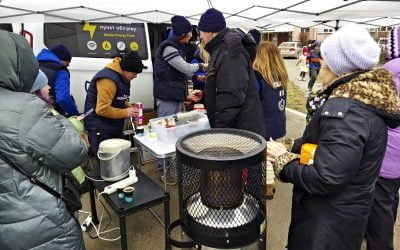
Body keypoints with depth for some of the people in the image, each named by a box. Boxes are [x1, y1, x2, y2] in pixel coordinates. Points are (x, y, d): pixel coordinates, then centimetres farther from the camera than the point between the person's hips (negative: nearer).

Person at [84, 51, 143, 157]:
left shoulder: (122, 76, 6)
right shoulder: (108, 79, -24)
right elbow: (102, 109, -27)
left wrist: (127, 105, 0)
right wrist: (126, 112, -19)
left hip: (114, 126, 9)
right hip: (100, 128, -9)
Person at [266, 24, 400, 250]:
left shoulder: (345, 111, -28)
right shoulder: (366, 101, 3)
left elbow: (325, 179, -30)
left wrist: (283, 160, -18)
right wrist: (294, 151, -2)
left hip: (329, 221, -8)